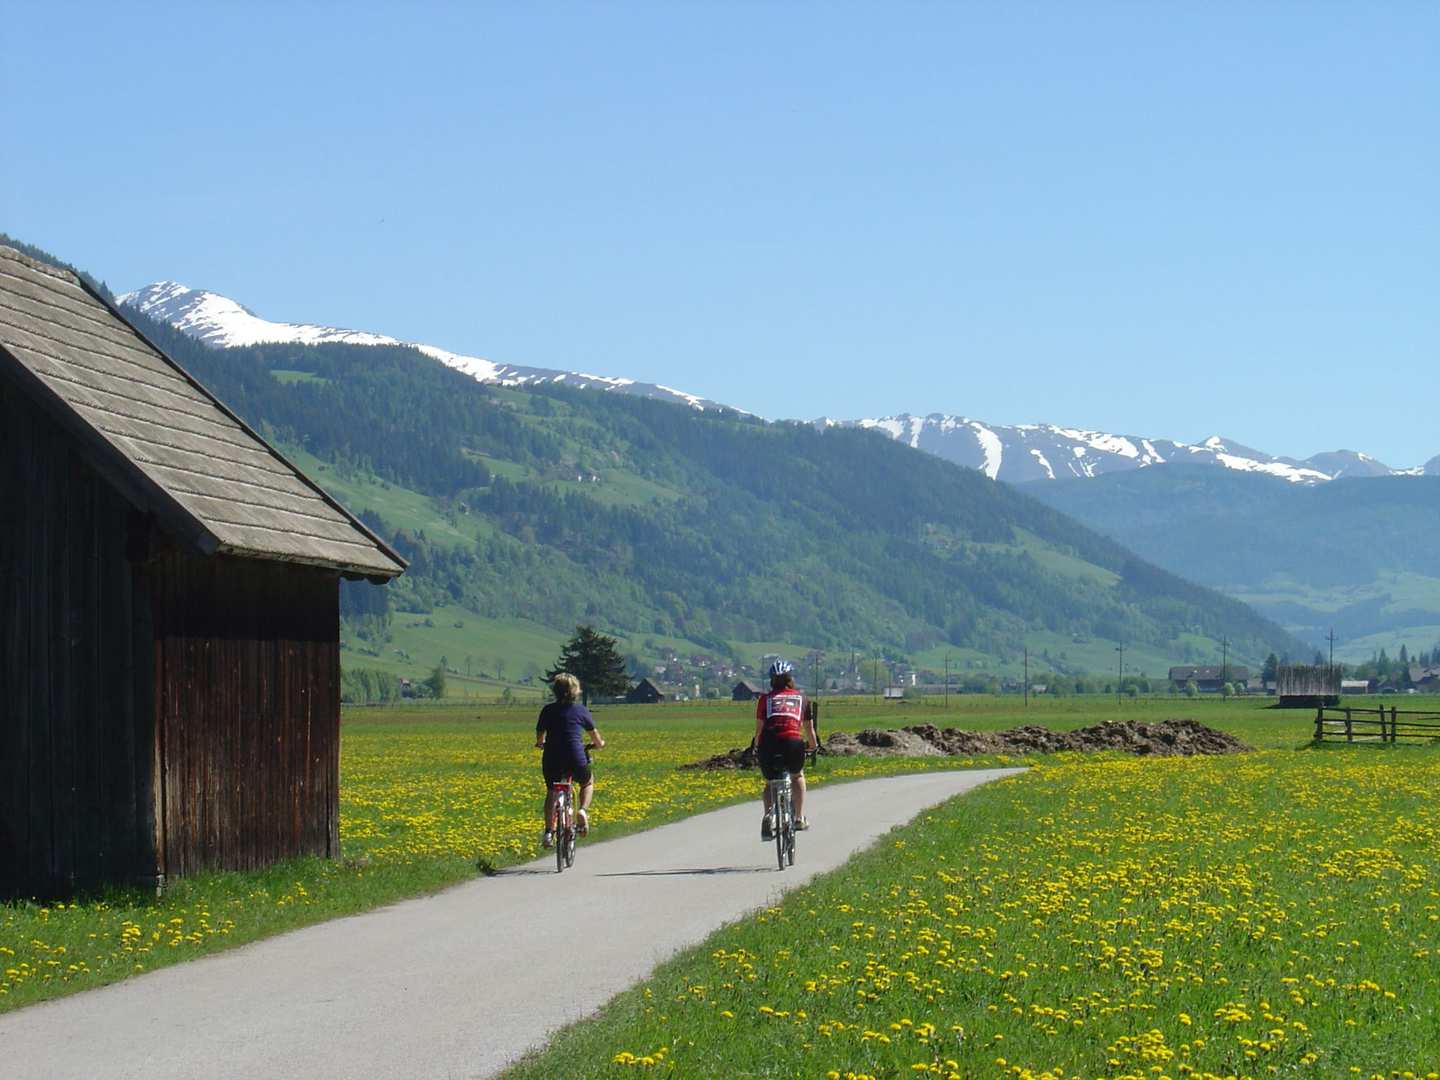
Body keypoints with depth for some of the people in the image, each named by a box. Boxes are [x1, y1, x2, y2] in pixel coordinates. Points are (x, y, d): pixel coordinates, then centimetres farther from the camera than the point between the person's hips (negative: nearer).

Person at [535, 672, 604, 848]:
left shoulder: (548, 710, 6)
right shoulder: (581, 710, 5)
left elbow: (539, 738, 12)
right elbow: (595, 735, 18)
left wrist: (542, 744, 36)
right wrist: (598, 744, 41)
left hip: (552, 760, 1)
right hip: (576, 760, -1)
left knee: (551, 792, 26)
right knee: (588, 782, 30)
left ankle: (548, 832, 14)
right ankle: (583, 810, 4)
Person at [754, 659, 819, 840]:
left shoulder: (765, 699, 18)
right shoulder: (800, 698, 20)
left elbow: (759, 728, 9)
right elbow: (809, 728, 24)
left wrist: (756, 748, 24)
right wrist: (814, 746, 41)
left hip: (768, 744, 0)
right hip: (793, 742, 0)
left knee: (770, 782, 23)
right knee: (798, 776, 31)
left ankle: (768, 816, -4)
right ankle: (799, 818, 25)